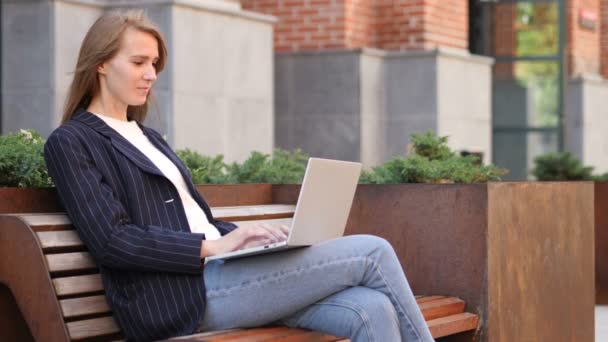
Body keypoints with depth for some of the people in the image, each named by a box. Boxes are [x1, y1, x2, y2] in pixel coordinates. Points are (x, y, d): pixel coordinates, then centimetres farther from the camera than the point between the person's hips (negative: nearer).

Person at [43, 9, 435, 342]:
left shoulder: (148, 137, 25)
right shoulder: (71, 143, 0)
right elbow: (111, 240, -13)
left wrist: (246, 236, 2)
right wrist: (213, 247, -18)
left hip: (217, 272, 8)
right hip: (182, 295, -8)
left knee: (370, 310, -18)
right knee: (373, 252, -14)